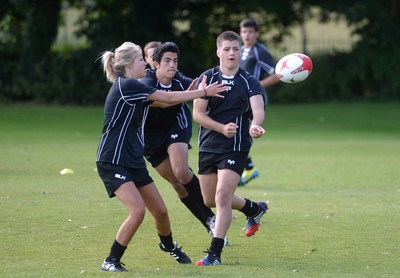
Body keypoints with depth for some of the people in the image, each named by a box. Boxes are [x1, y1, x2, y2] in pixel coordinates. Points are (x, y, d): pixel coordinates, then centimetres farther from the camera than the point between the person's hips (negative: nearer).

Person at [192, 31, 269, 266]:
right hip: (208, 147, 4)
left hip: (235, 148, -4)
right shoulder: (207, 78, 0)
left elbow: (258, 110, -22)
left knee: (222, 197, -17)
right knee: (211, 200, 15)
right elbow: (198, 113, -6)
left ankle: (215, 253, -12)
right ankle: (254, 209, 43)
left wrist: (255, 125, -46)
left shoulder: (250, 82, -5)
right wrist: (222, 128, -22)